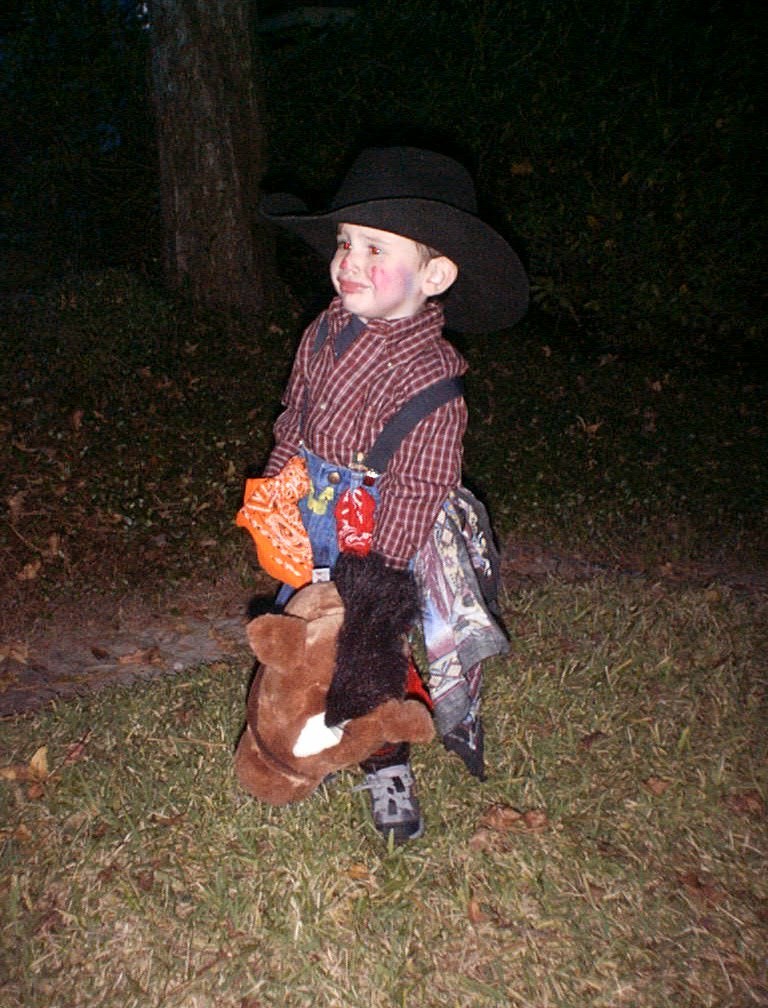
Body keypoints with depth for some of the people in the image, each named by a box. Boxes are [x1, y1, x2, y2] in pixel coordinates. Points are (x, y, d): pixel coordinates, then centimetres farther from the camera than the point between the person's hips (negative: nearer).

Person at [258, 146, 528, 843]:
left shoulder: (429, 373, -22)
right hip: (311, 524, 6)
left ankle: (388, 769, 37)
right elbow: (292, 425, 10)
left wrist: (378, 569, -19)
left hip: (377, 531, -6)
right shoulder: (324, 335, -2)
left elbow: (418, 487, -20)